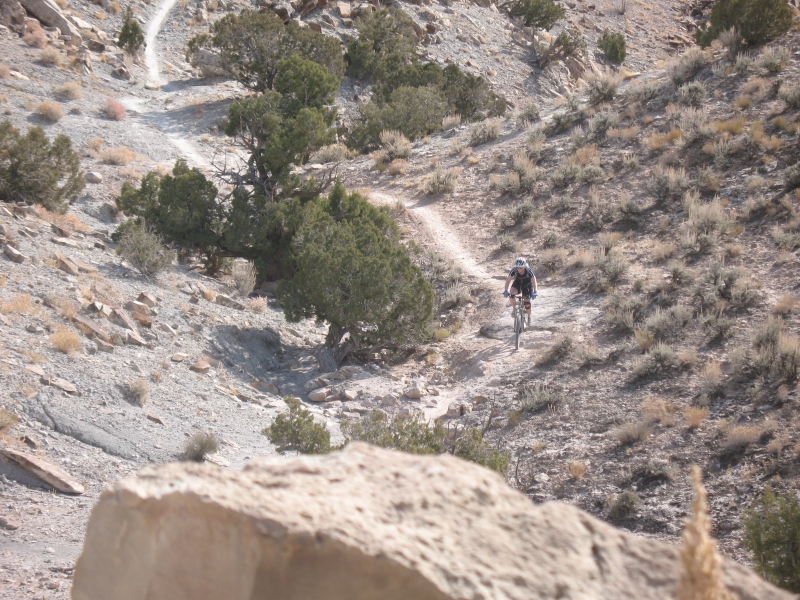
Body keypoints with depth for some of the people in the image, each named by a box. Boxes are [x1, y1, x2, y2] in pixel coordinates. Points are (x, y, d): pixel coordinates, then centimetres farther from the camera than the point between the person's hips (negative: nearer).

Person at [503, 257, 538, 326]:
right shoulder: (514, 270, -30)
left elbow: (534, 281, -36)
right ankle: (514, 309, -11)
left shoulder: (528, 271, -33)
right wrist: (506, 291, -47)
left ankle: (529, 318, 20)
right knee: (512, 293, -30)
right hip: (517, 283, 1)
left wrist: (535, 292, -51)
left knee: (527, 302, -5)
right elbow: (508, 280, -32)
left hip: (527, 285, -1)